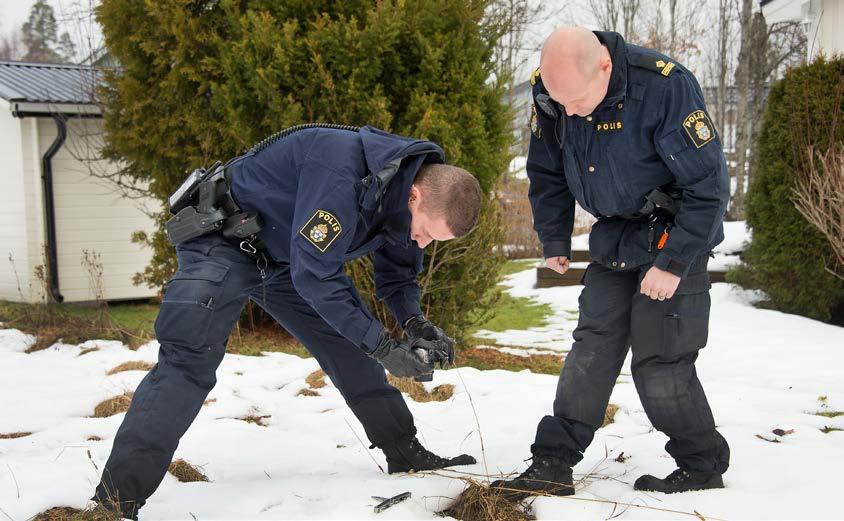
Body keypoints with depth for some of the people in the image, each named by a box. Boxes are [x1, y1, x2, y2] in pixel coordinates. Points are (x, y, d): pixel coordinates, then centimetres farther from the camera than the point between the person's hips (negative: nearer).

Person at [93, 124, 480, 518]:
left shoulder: (406, 201, -9)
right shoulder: (341, 170, -38)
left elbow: (397, 276, 6)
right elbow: (313, 275, -35)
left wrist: (417, 323, -15)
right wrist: (382, 346, -31)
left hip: (288, 256, 8)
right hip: (224, 243, -7)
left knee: (350, 348, 4)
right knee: (187, 361, -19)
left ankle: (406, 455, 17)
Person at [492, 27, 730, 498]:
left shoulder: (666, 86, -27)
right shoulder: (548, 91, -10)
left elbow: (710, 183, -21)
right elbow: (548, 173, 8)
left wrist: (674, 262, -21)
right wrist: (555, 241, 8)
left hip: (674, 235, -5)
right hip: (614, 239, 6)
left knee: (659, 361, -6)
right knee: (592, 347, 3)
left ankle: (703, 469, 14)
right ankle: (553, 465, 8)